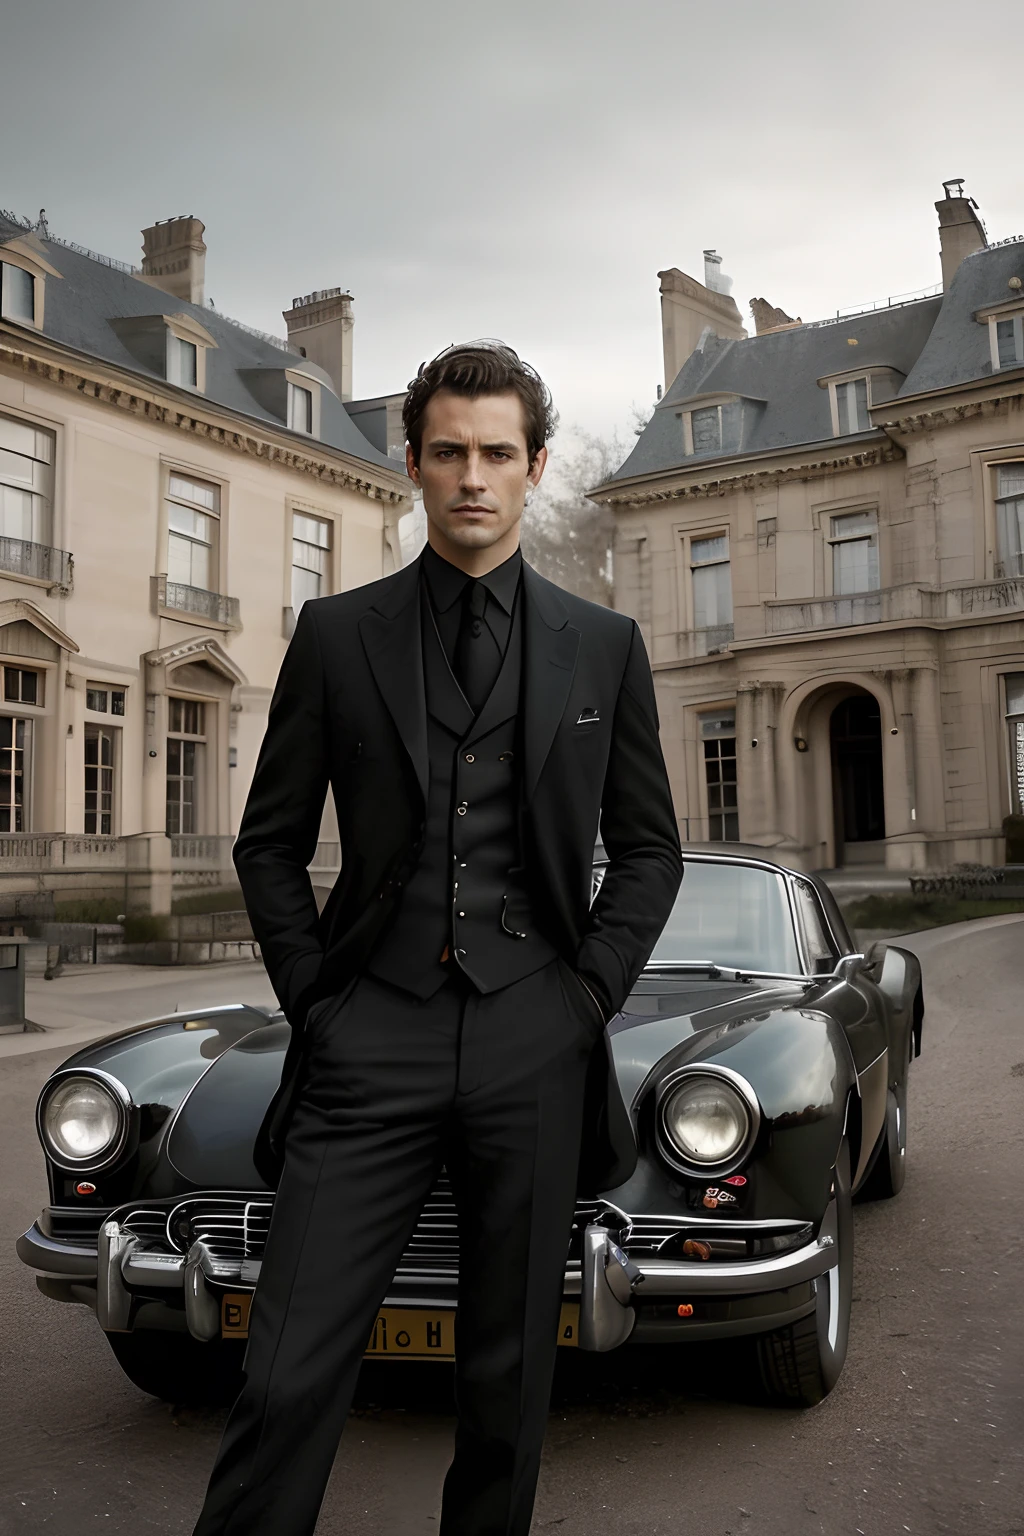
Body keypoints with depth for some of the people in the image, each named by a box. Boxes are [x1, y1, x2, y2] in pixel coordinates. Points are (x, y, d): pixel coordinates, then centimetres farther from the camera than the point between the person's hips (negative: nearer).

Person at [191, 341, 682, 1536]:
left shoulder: (605, 646, 9)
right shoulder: (336, 634, 7)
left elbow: (648, 850, 13)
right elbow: (271, 840, 10)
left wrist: (589, 996, 1)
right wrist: (312, 997, 1)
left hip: (538, 1045, 1)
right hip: (372, 1038, 0)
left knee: (508, 1376, 11)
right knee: (290, 1376, -5)